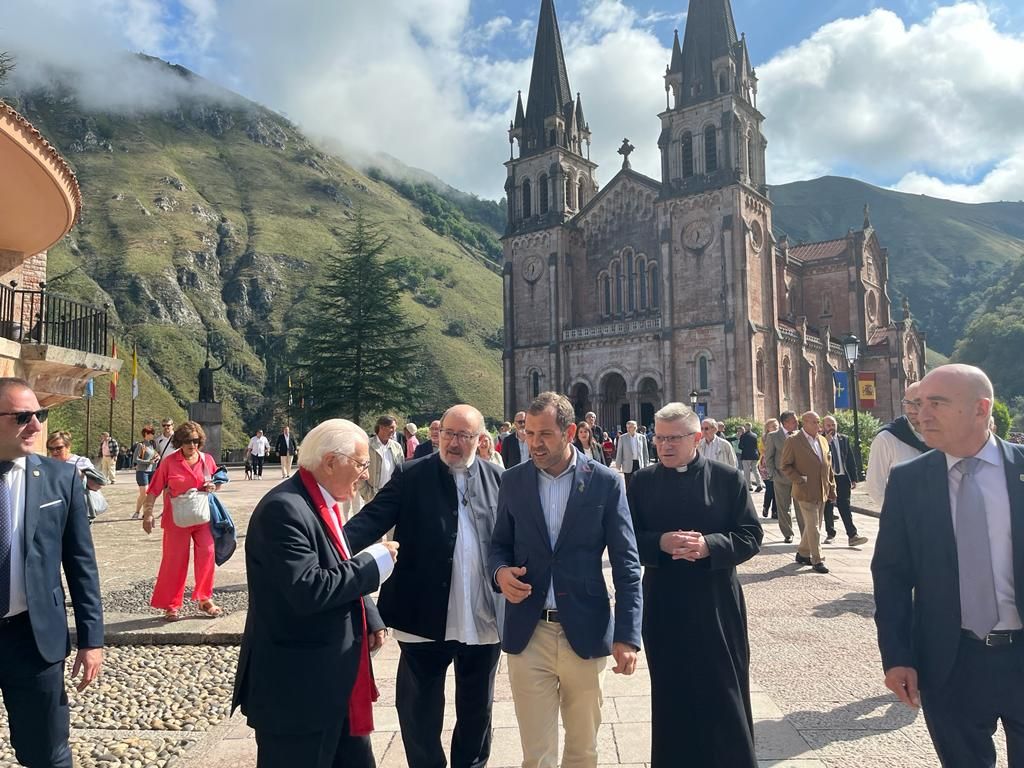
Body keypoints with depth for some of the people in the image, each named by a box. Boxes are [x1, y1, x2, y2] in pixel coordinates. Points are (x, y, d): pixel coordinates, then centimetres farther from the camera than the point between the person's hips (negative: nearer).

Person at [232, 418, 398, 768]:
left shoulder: (323, 505, 9)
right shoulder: (284, 509, -22)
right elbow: (307, 591, -29)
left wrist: (371, 619, 4)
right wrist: (374, 563, -19)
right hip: (296, 689, -9)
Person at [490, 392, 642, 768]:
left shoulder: (605, 481, -5)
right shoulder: (513, 480, 2)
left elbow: (626, 564, -4)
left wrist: (627, 636, -10)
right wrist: (500, 571, -12)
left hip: (585, 632, -1)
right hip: (528, 634, 1)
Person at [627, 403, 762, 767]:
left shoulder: (729, 479, -2)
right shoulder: (643, 482, 2)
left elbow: (751, 536, -4)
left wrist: (709, 545, -21)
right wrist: (660, 543, -19)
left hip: (717, 603, -1)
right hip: (663, 606, 2)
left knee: (725, 695, 10)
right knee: (671, 696, 13)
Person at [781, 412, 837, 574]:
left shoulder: (823, 440, 12)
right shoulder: (793, 441, -8)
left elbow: (828, 466, 17)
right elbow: (785, 466, -7)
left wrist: (832, 489, 14)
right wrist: (800, 481, -17)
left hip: (822, 492, 7)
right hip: (806, 492, -7)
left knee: (814, 526, 14)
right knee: (813, 527, -6)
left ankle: (802, 554, 29)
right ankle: (817, 561, 3)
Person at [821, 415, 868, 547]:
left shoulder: (844, 439, 8)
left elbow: (851, 459, 10)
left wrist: (854, 478, 6)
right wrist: (826, 442, -22)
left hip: (843, 478, 2)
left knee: (845, 507, -2)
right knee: (828, 508, 8)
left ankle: (852, 535, -4)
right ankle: (830, 534, 19)